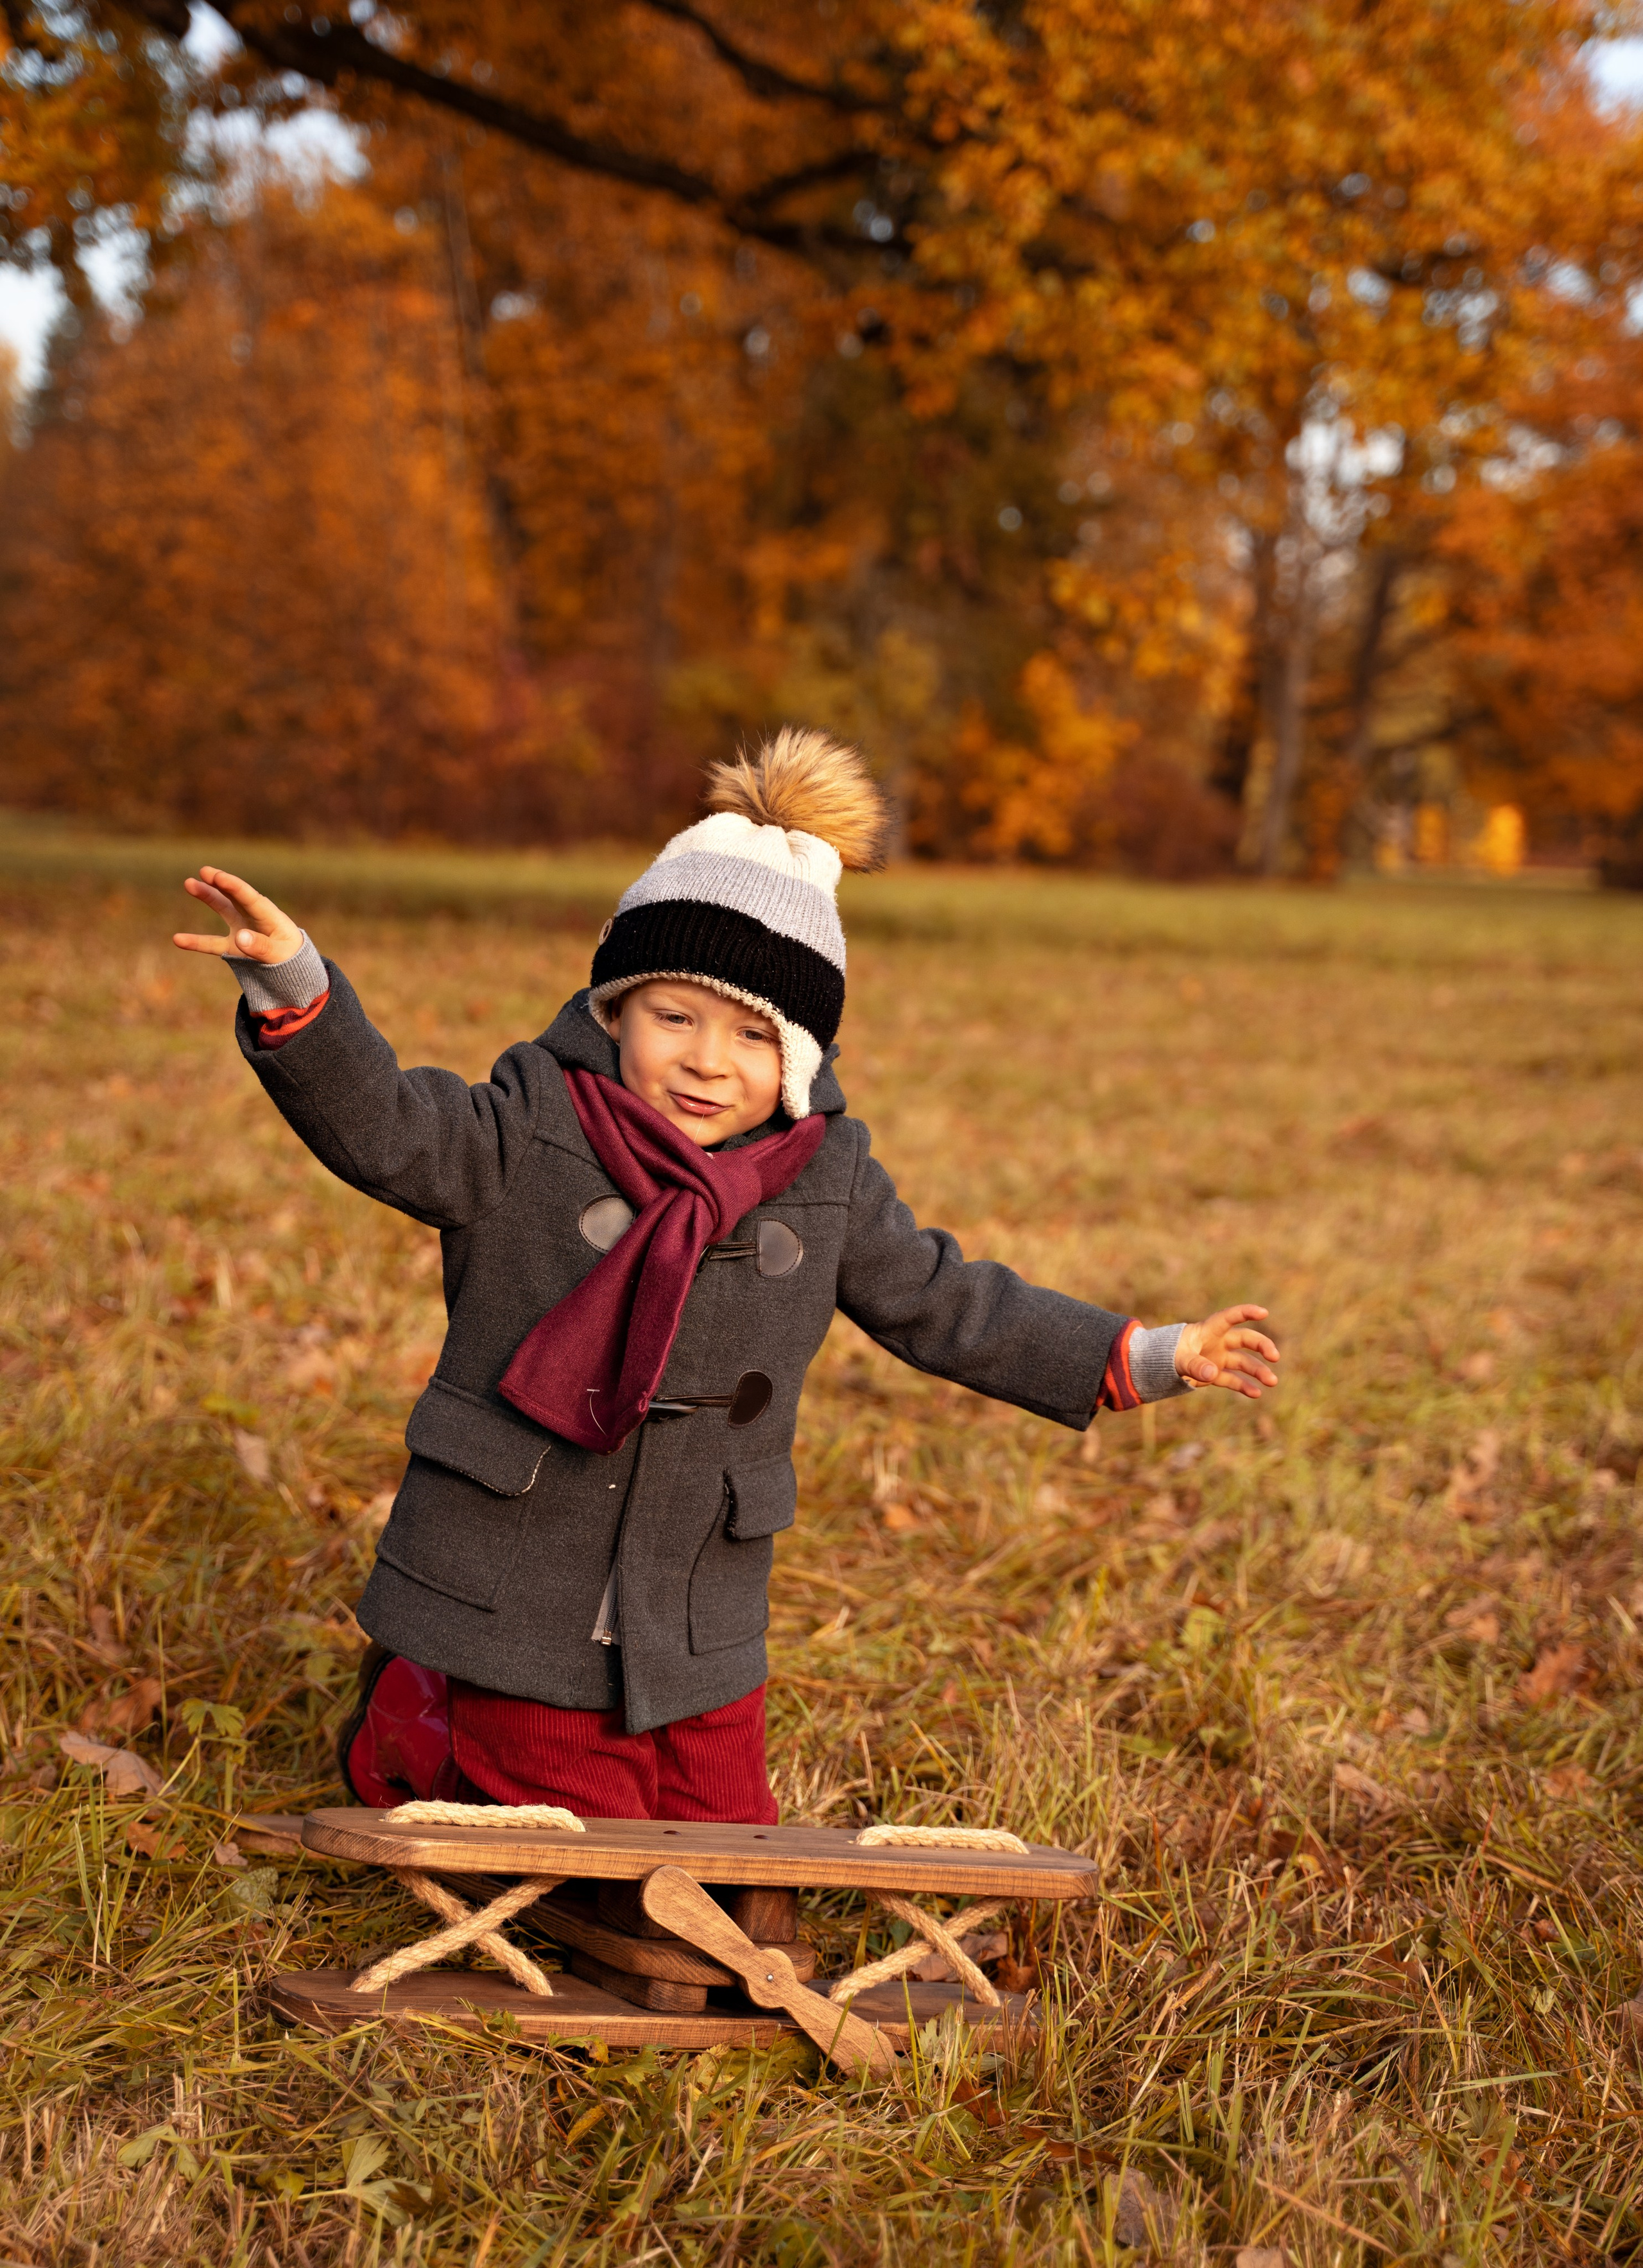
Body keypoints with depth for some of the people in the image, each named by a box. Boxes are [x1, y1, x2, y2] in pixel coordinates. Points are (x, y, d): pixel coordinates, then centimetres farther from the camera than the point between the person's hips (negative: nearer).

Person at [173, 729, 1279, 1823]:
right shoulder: (531, 1137, -11)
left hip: (699, 1641, 4)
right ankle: (411, 1717, 30)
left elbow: (948, 1305, 9)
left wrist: (1145, 1357, 8)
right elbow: (380, 1124, -24)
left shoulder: (826, 1180, 0)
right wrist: (298, 986, -43)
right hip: (522, 1609, -4)